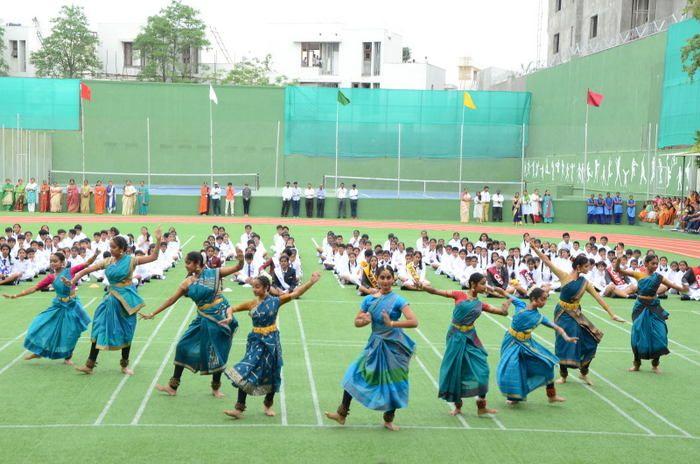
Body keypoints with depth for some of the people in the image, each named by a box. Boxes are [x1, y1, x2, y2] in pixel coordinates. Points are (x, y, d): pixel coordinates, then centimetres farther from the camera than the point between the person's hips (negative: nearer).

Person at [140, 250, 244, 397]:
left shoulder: (213, 273, -6)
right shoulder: (187, 283, 3)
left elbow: (237, 268, -6)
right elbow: (171, 300, 8)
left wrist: (240, 260, -30)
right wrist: (152, 314, 8)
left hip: (220, 317, -4)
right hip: (203, 319, 4)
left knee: (217, 353, 4)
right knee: (184, 346, 2)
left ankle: (216, 388, 26)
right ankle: (173, 386, 13)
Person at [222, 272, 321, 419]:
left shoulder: (275, 301, -5)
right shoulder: (251, 304, -1)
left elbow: (295, 294, -10)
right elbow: (231, 309, 6)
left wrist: (311, 282, -19)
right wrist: (229, 317, -17)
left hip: (271, 341, -1)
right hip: (256, 341, 1)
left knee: (271, 374, 10)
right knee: (245, 373, -8)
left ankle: (268, 405, 31)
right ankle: (239, 408, -3)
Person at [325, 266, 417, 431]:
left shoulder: (397, 300, -12)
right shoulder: (369, 299, 0)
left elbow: (414, 322, -21)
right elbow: (357, 321, 8)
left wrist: (392, 323, -30)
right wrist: (364, 321, -14)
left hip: (393, 346, -3)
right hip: (375, 344, 4)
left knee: (393, 383, 6)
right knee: (355, 374, -1)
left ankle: (389, 419, 25)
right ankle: (342, 413, 9)